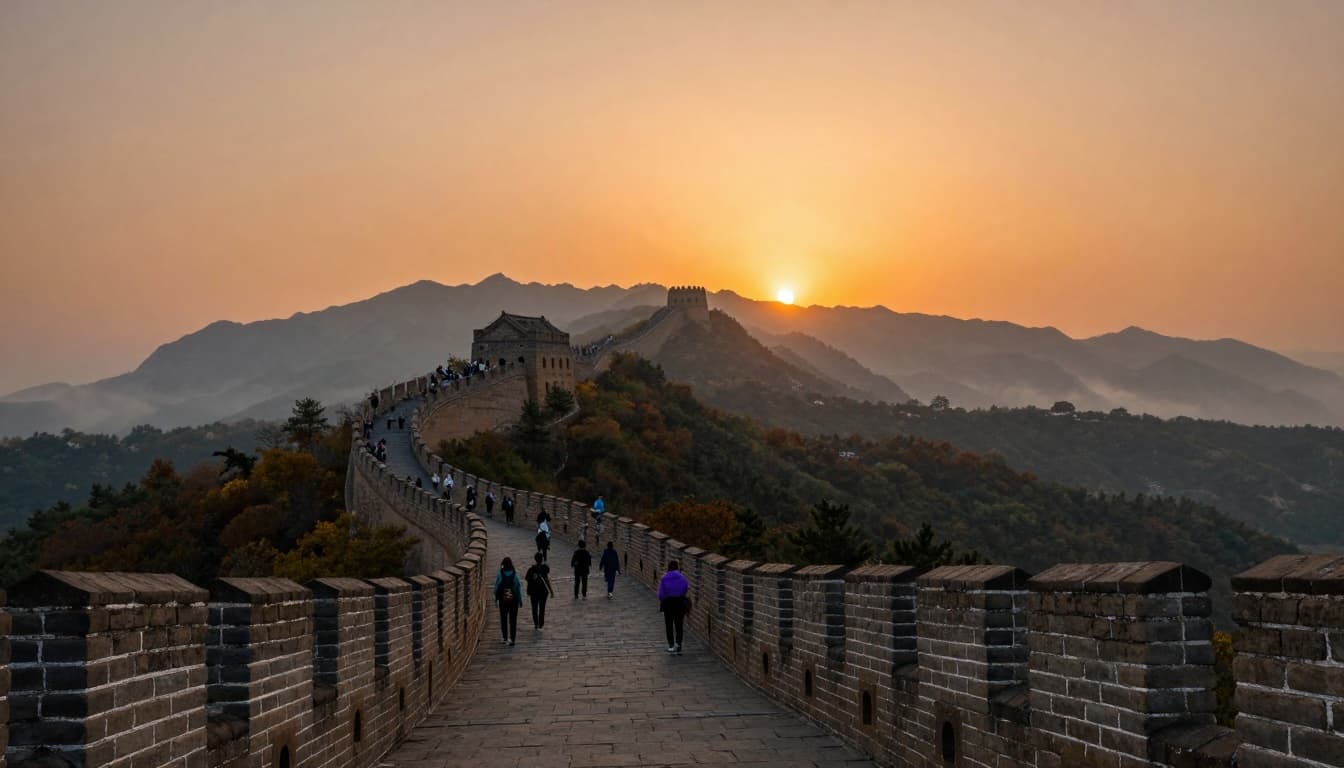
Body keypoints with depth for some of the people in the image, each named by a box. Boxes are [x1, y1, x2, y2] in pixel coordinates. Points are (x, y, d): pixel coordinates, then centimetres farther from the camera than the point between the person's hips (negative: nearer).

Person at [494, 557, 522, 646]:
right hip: (513, 600, 0)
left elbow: (496, 587, -4)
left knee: (503, 619, 13)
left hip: (503, 600, 0)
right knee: (513, 619, 4)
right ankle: (512, 638, -4)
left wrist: (496, 598, 10)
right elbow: (519, 587, -5)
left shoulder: (500, 575, -9)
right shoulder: (515, 575, -9)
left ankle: (505, 638, 16)